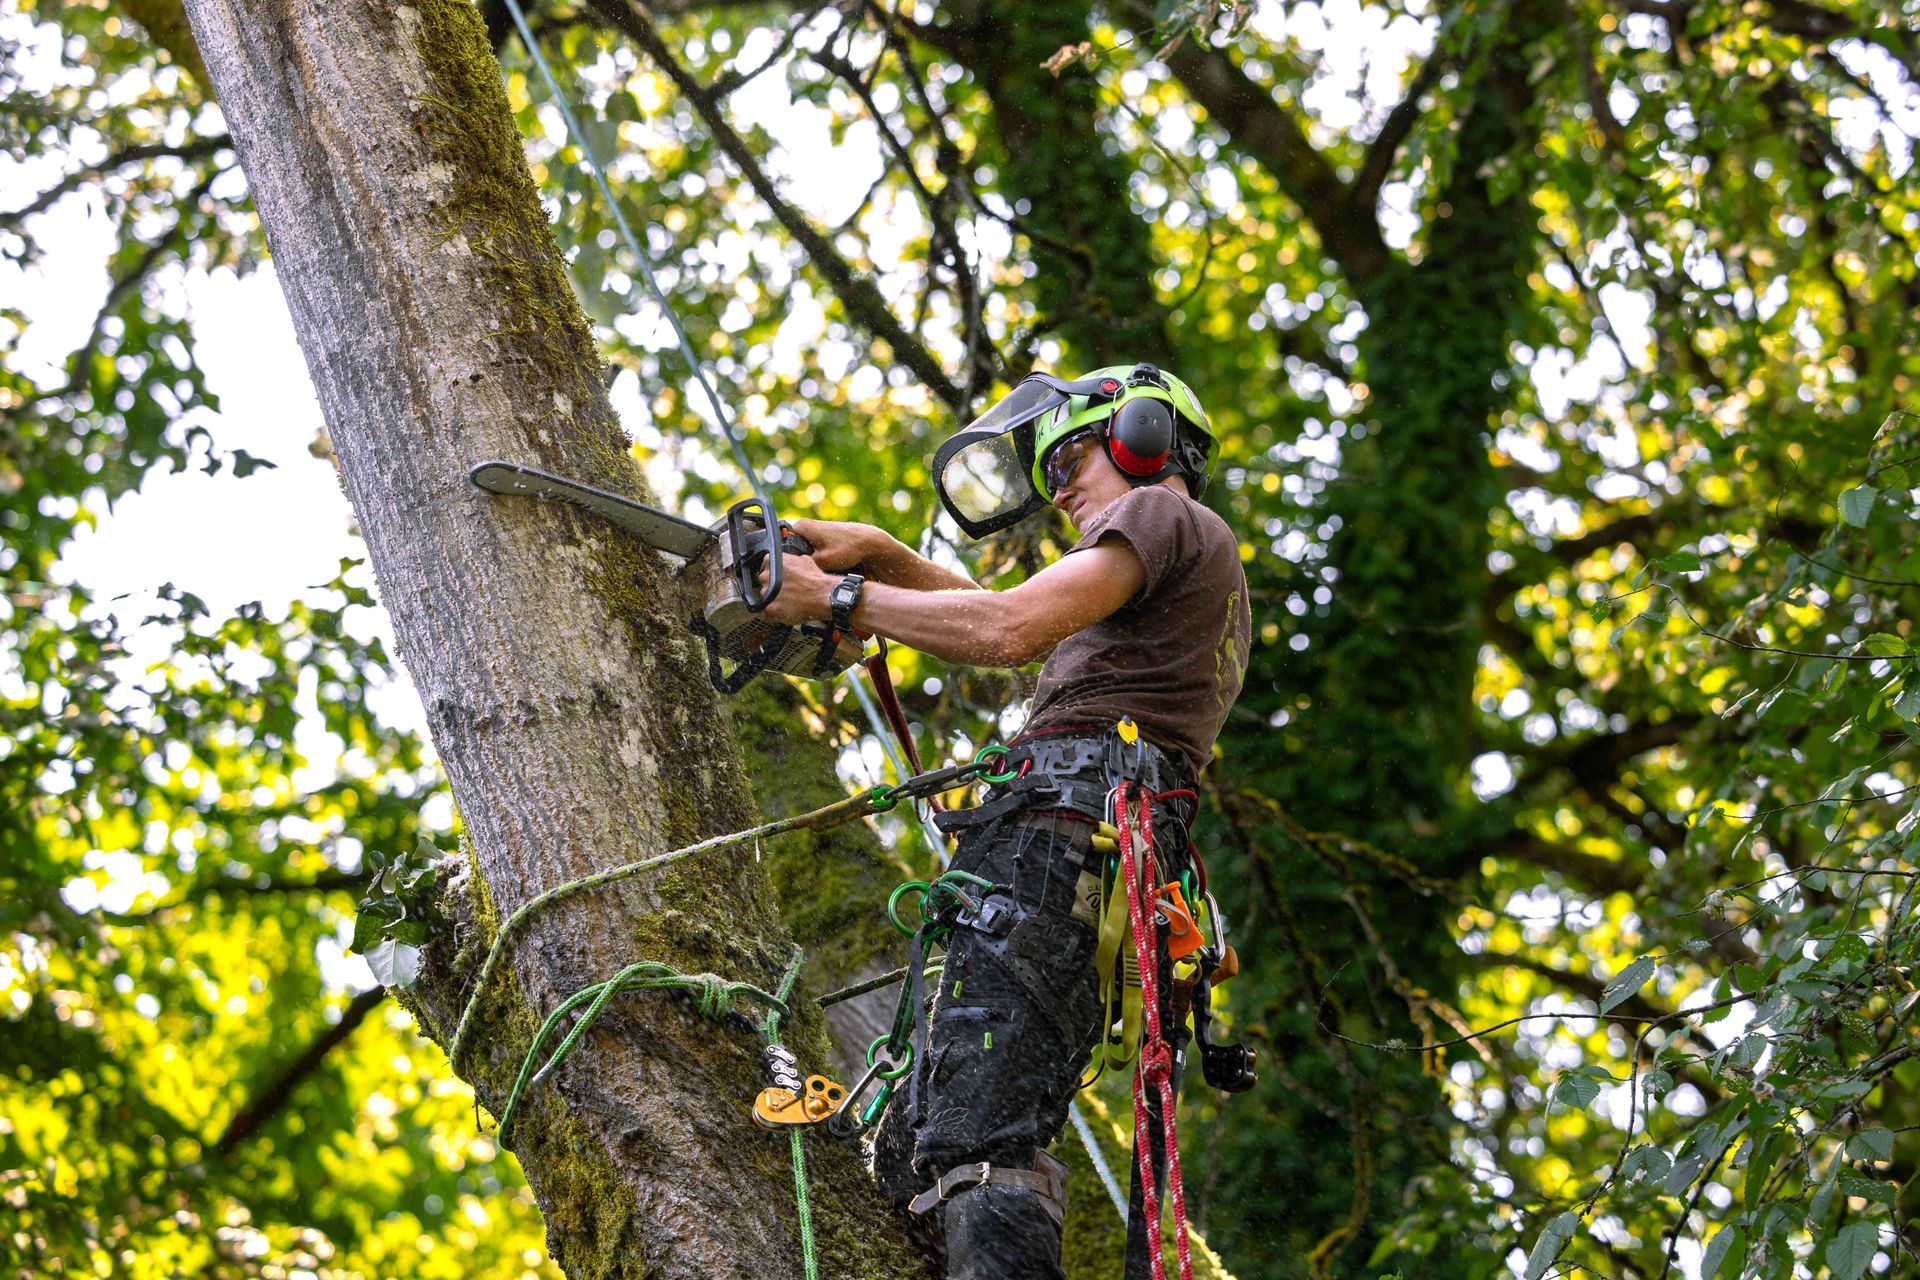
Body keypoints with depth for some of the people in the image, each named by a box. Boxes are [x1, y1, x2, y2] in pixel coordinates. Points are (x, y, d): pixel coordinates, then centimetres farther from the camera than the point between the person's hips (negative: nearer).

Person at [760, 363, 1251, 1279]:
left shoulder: (1162, 513, 6)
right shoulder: (1206, 584, 37)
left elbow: (1011, 630, -10)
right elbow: (1012, 617, 37)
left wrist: (837, 598, -2)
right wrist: (884, 558, 24)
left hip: (1062, 831, -10)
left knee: (977, 1145, -24)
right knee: (914, 1155, 4)